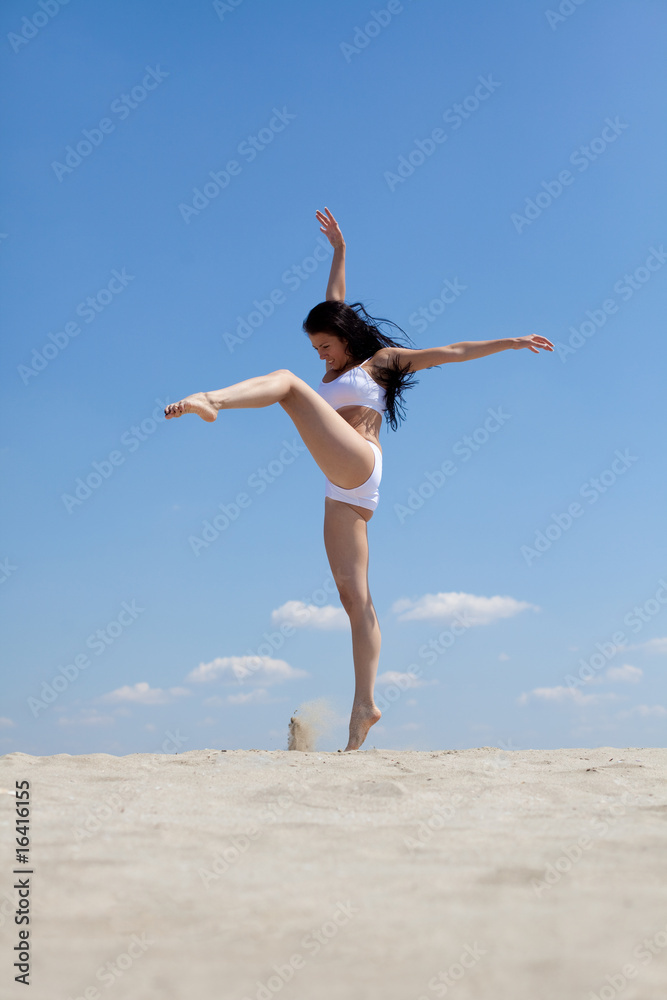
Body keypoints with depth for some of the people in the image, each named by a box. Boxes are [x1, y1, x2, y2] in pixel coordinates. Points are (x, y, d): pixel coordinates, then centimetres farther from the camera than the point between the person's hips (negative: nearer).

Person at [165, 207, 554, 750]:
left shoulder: (383, 358, 16)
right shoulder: (336, 370, 32)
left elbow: (451, 352, 15)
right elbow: (336, 306, 39)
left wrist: (508, 343, 12)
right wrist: (339, 249, 42)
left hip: (358, 464, -7)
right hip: (343, 492, 7)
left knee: (286, 380, -19)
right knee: (355, 597, -4)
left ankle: (211, 399, -48)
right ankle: (365, 706, -10)